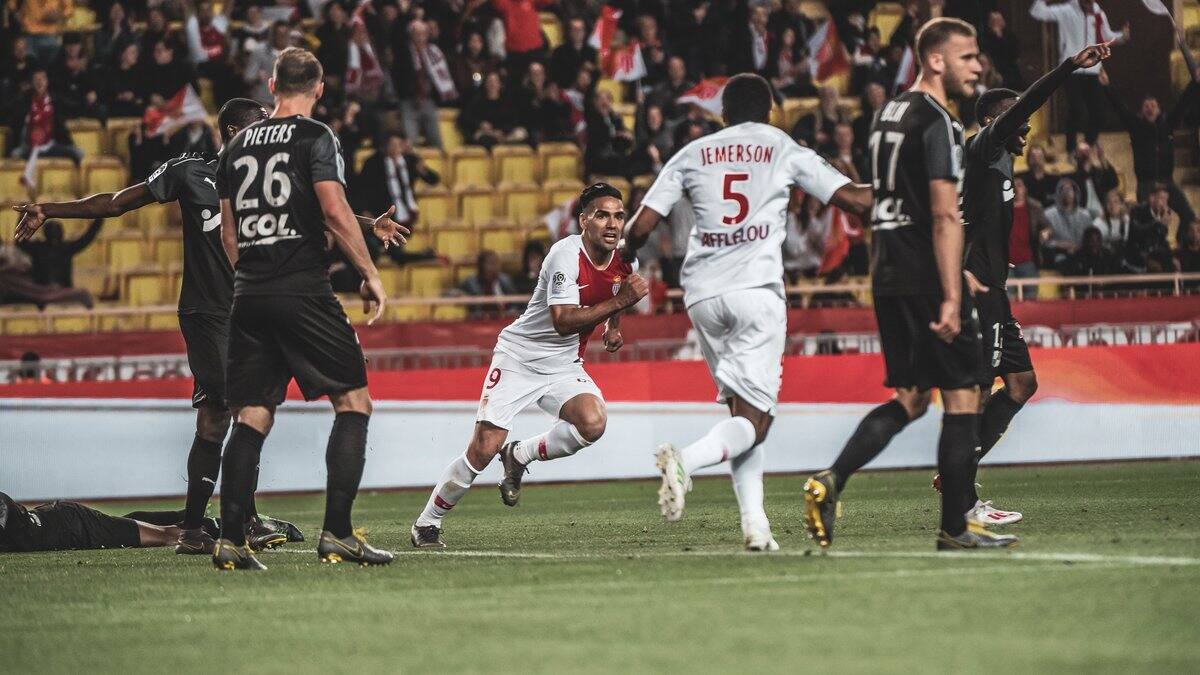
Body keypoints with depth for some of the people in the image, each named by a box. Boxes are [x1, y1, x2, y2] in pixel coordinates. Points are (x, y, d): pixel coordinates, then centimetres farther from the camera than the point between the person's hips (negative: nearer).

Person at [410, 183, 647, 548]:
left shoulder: (625, 263, -2)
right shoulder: (566, 254, -22)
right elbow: (563, 321, -32)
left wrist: (613, 327, 7)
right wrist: (619, 301, -33)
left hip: (564, 366, 5)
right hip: (518, 357, -5)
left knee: (593, 423, -26)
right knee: (483, 449, -11)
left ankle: (520, 456, 3)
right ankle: (426, 524, 8)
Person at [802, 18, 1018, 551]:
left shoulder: (888, 116, 16)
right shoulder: (937, 122, -13)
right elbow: (944, 216, -20)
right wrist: (951, 298, -23)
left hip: (889, 277, 9)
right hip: (928, 281, -9)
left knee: (910, 398, 15)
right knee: (963, 397, 1)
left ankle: (830, 481, -1)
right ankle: (954, 528, 4)